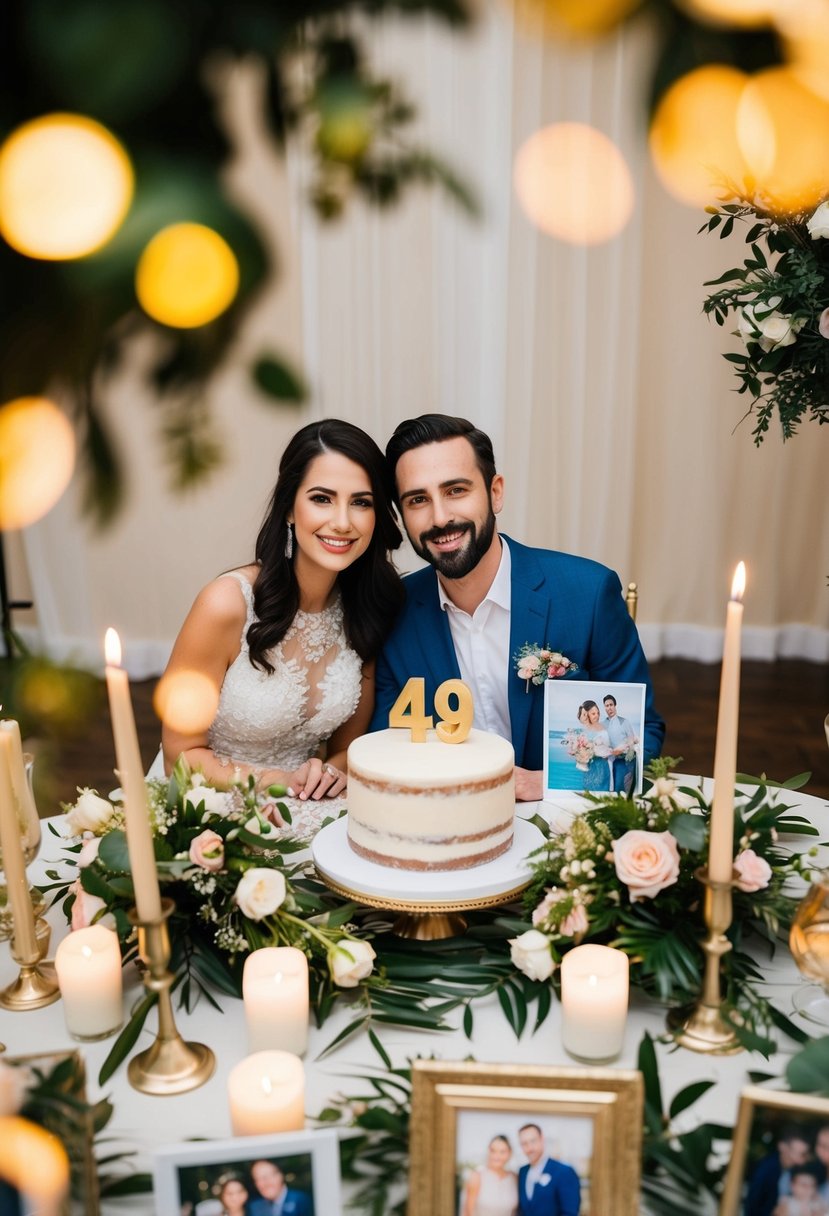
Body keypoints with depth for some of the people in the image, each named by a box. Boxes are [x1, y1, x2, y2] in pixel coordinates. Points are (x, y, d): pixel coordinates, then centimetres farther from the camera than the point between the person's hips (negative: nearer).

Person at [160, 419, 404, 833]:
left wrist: (333, 772, -14)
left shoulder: (369, 608, -5)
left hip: (302, 818, 2)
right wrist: (283, 782, -20)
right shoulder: (228, 604, -20)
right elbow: (182, 755, -9)